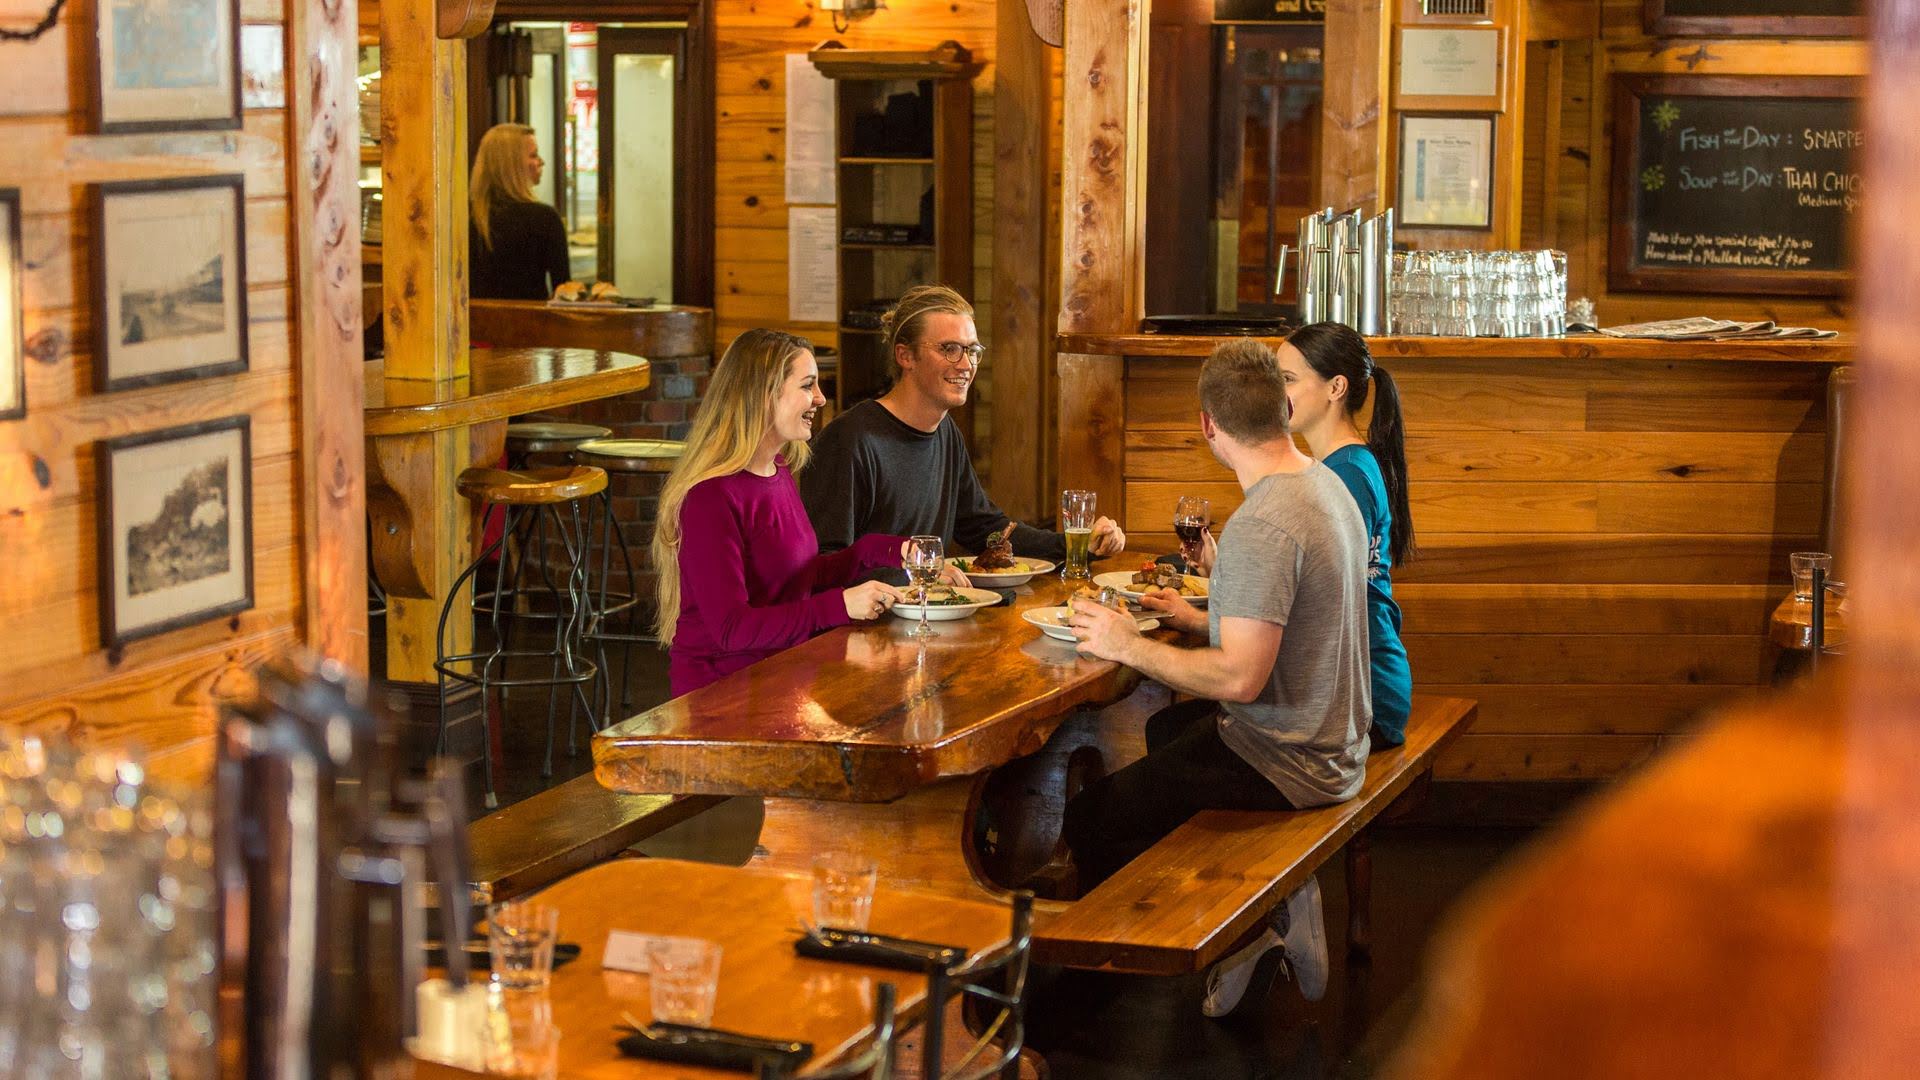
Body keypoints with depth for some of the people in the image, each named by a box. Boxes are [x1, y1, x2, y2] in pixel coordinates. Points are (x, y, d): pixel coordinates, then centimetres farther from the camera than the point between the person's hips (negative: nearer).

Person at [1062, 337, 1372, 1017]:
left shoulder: (1260, 527, -27)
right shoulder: (1326, 484, 4)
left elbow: (1240, 678, -29)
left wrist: (1129, 647, -17)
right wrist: (1199, 619, 20)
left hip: (1286, 762, -10)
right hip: (1333, 737, 10)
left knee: (1089, 821, -7)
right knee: (1165, 728, 35)